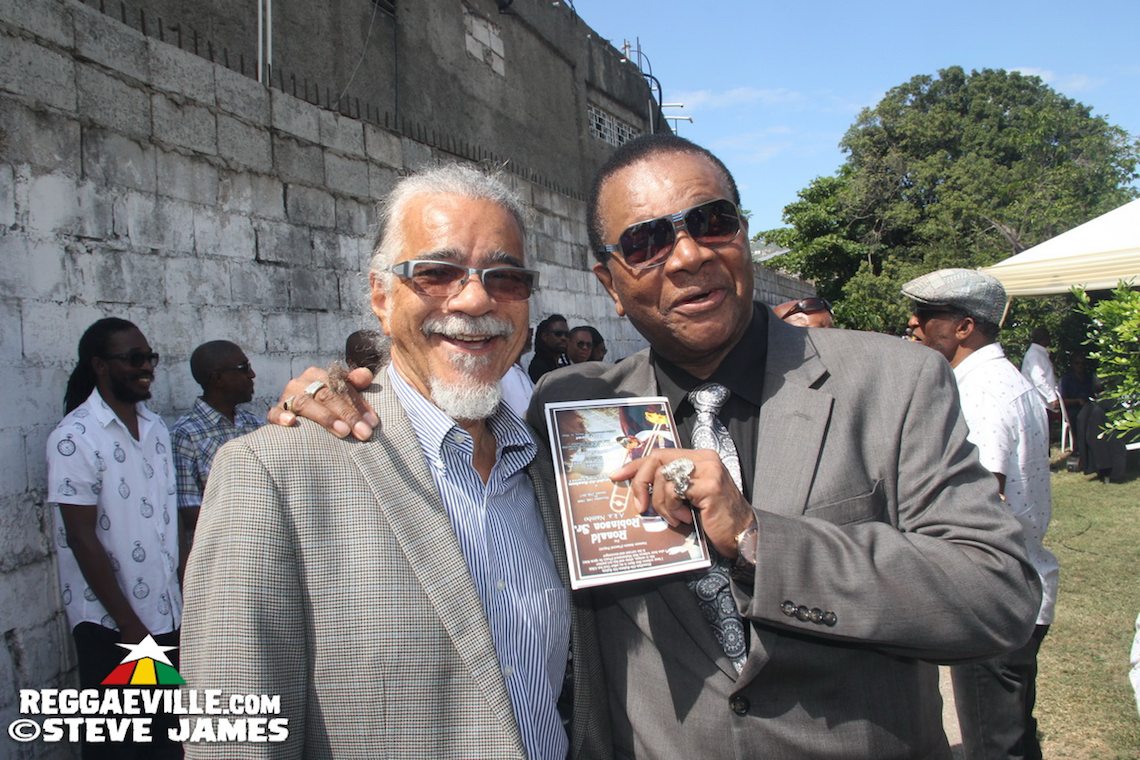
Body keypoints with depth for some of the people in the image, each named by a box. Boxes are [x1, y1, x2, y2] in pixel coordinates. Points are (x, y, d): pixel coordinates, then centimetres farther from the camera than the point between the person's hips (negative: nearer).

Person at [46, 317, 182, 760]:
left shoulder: (156, 428, 7)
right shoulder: (75, 437, -13)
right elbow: (82, 538, -14)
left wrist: (185, 603, 8)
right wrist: (129, 623, -14)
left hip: (166, 614, 6)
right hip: (110, 623, -6)